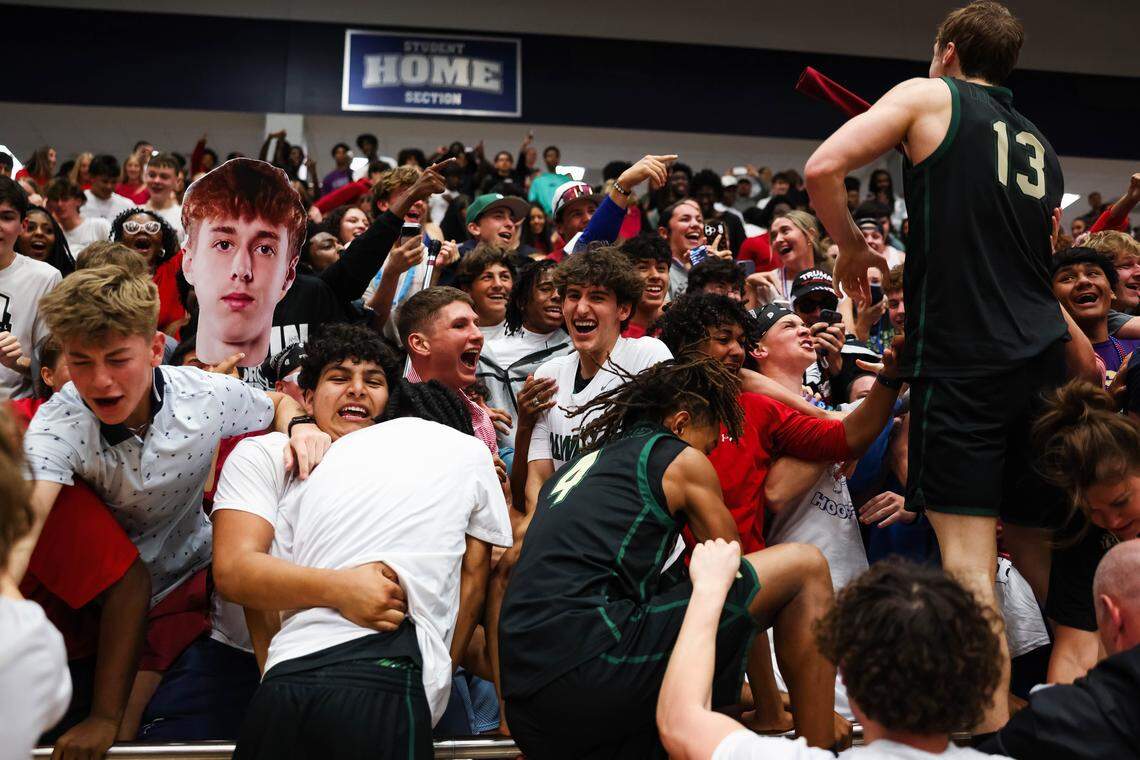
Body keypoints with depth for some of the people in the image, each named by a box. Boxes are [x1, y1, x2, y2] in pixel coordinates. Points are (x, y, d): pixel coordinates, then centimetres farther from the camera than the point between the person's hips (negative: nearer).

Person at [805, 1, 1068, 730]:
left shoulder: (929, 96, 5)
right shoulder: (1041, 144, 23)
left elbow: (823, 167, -9)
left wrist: (853, 247, 7)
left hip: (962, 360, -7)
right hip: (1042, 358, 7)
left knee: (969, 559, -7)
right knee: (1037, 547, 16)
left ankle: (993, 729, -11)